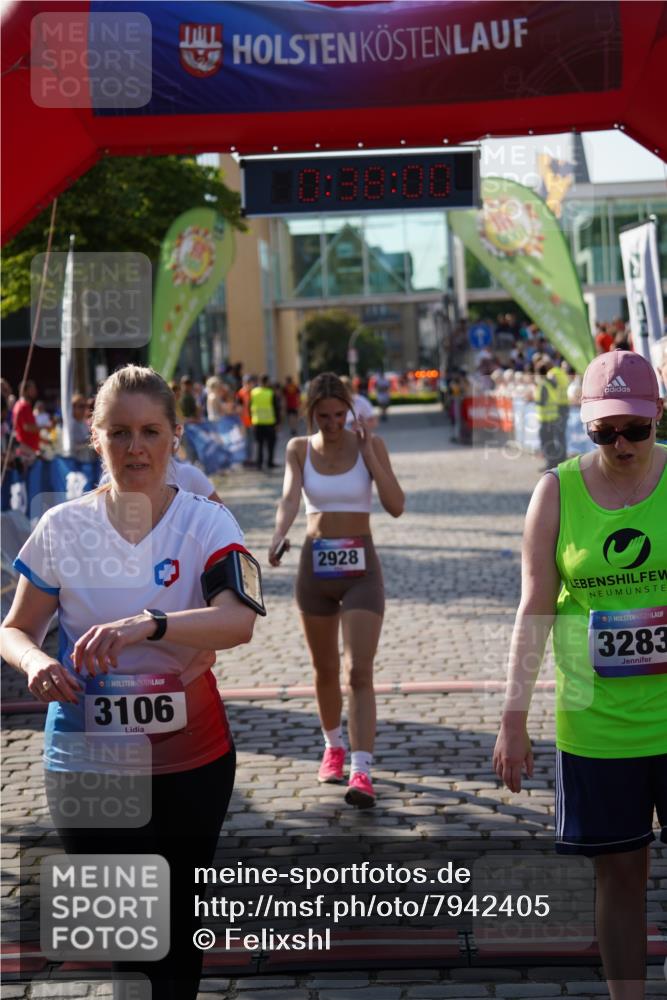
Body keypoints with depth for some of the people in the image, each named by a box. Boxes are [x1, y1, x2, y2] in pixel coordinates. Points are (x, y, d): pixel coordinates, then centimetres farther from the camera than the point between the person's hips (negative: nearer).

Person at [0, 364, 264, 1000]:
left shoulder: (206, 524, -6)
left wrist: (148, 624, -40)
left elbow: (238, 619, -23)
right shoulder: (62, 527, -1)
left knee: (177, 930, 12)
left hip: (191, 761, 0)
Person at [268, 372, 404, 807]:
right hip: (315, 565, 3)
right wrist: (279, 535, -34)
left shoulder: (369, 444, -3)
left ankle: (361, 772, -19)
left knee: (359, 672, -13)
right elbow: (290, 498, -14)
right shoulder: (299, 449, 2)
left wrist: (368, 453, -15)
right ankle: (334, 746, 38)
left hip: (361, 568, -2)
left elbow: (396, 506, -10)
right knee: (325, 669, 15)